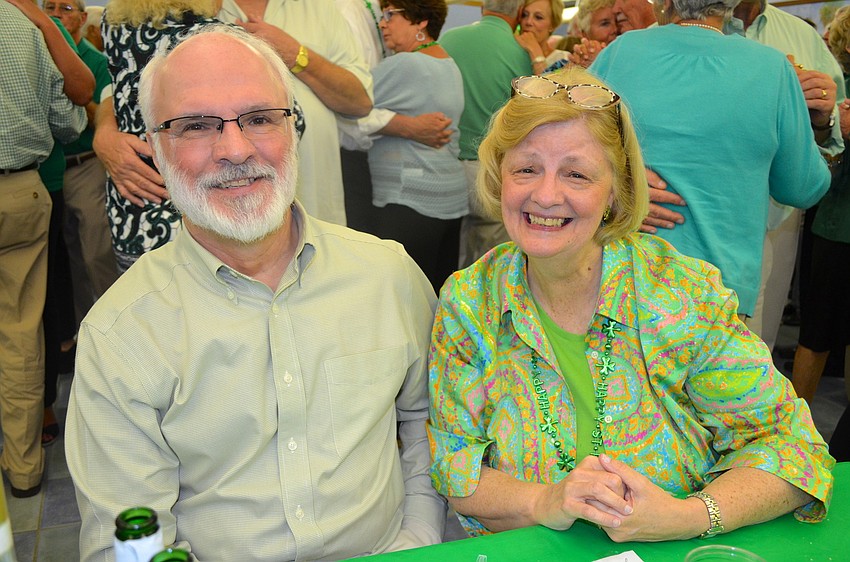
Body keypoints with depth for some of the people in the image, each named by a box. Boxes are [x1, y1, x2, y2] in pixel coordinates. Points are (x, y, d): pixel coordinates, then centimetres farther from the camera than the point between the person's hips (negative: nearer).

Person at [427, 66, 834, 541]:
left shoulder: (683, 292, -10)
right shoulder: (467, 303, -6)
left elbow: (789, 440, -7)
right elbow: (451, 463, -4)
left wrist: (687, 517, -23)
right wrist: (544, 503, -22)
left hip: (677, 554, -1)